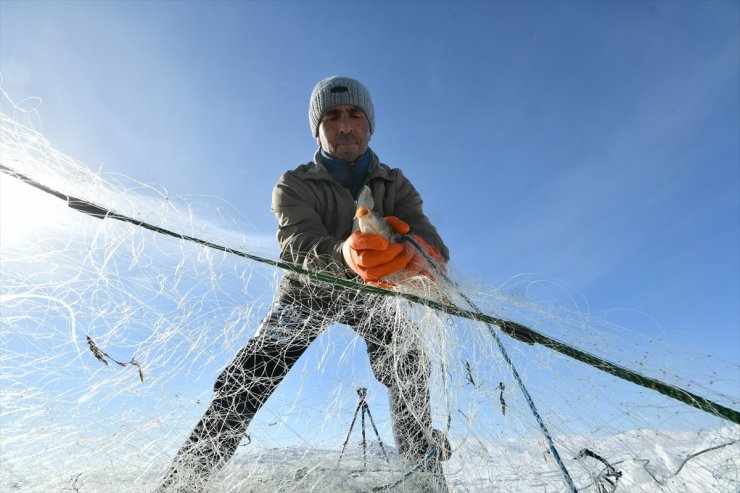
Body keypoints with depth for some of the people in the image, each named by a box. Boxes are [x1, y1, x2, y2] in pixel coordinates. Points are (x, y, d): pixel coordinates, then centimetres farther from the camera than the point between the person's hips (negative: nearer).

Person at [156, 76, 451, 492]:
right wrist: (345, 255, -55)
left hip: (373, 291, 2)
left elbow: (434, 247, -21)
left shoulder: (395, 185, -6)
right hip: (308, 289, -1)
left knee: (408, 371, -23)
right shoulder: (295, 185, -11)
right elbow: (301, 246, -30)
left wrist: (416, 255, -48)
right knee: (247, 380, -18)